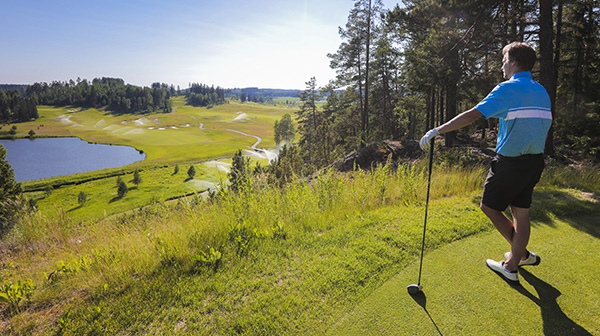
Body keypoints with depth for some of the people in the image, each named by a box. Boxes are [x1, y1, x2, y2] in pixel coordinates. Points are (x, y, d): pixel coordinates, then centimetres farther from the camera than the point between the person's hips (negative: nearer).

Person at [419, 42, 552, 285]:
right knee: (521, 213, 12)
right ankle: (512, 264, 23)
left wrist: (437, 131, -24)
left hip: (510, 162, -8)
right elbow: (545, 125, 14)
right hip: (535, 162, 8)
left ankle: (522, 254, 21)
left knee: (489, 207, 10)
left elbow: (472, 115, -24)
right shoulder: (542, 92, 11)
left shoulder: (508, 89, -14)